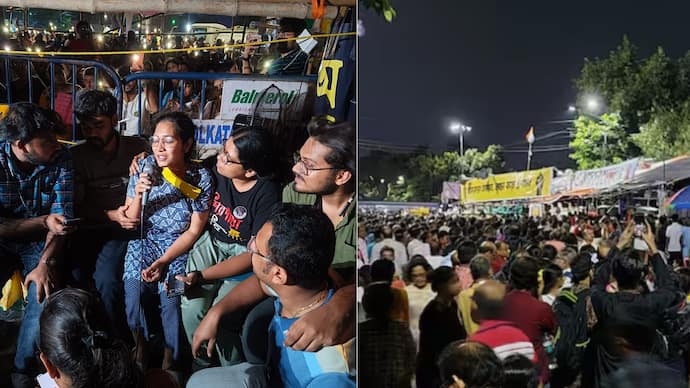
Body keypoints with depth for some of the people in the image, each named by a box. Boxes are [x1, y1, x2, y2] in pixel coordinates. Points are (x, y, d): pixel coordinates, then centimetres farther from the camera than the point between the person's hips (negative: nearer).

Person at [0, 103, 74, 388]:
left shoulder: (60, 160, -13)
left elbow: (61, 219, -14)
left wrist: (46, 263, -26)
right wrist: (43, 222, -27)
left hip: (39, 243, 1)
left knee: (46, 294, -24)